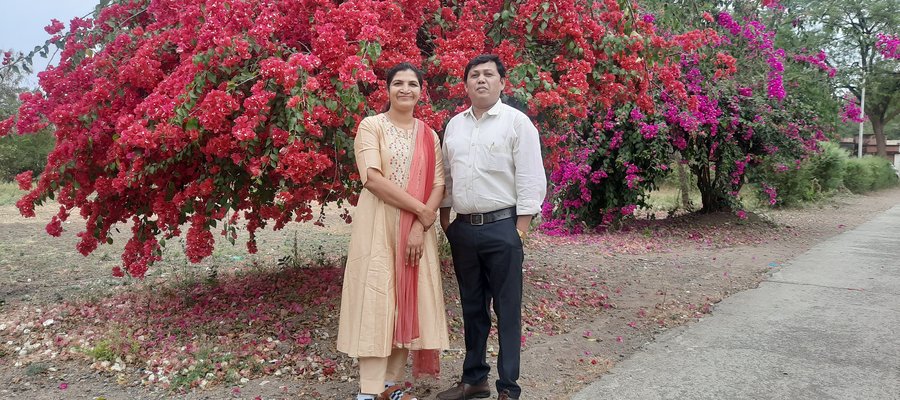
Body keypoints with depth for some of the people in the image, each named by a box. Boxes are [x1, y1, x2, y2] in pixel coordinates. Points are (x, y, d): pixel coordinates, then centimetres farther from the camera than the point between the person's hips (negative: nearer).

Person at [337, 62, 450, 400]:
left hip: (417, 229, 5)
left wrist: (421, 226, -11)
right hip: (378, 226, -4)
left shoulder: (429, 135, 12)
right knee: (375, 302, -5)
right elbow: (372, 179, -15)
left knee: (409, 302, 5)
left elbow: (438, 184, 5)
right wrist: (421, 210, -14)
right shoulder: (371, 126, -2)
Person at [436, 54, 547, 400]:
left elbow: (530, 179, -8)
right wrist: (444, 219, 13)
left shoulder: (517, 122, -4)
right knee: (472, 307, 14)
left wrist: (520, 228, -13)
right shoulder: (454, 125, 12)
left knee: (507, 309, 1)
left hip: (501, 228, -5)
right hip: (463, 229, 5)